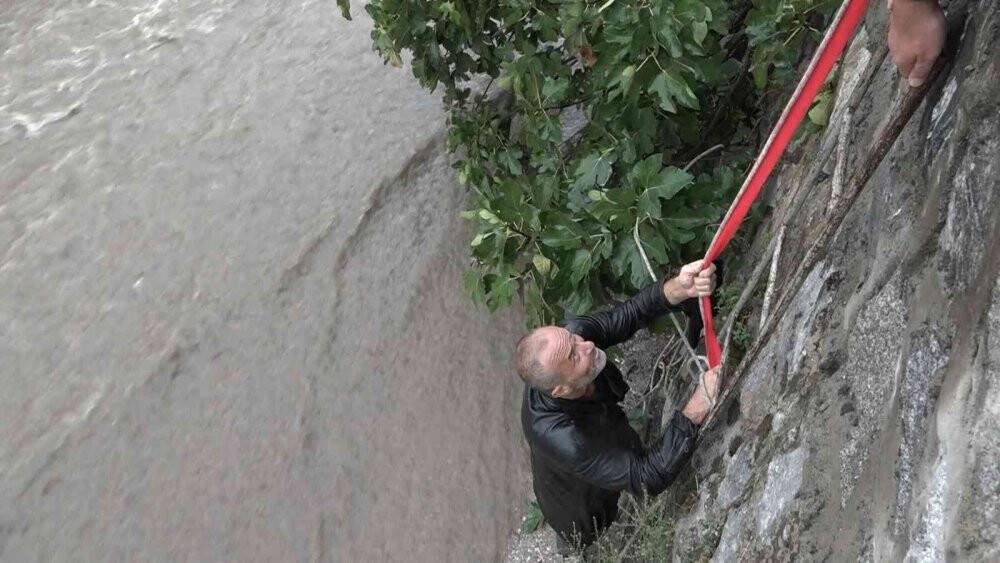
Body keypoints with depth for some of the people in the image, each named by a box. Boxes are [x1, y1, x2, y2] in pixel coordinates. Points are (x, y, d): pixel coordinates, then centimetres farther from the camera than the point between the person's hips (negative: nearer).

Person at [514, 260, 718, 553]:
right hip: (582, 504, -5)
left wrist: (678, 289, -50)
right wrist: (695, 412, -48)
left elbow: (630, 314, -28)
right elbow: (649, 479, -42)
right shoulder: (560, 439, -49)